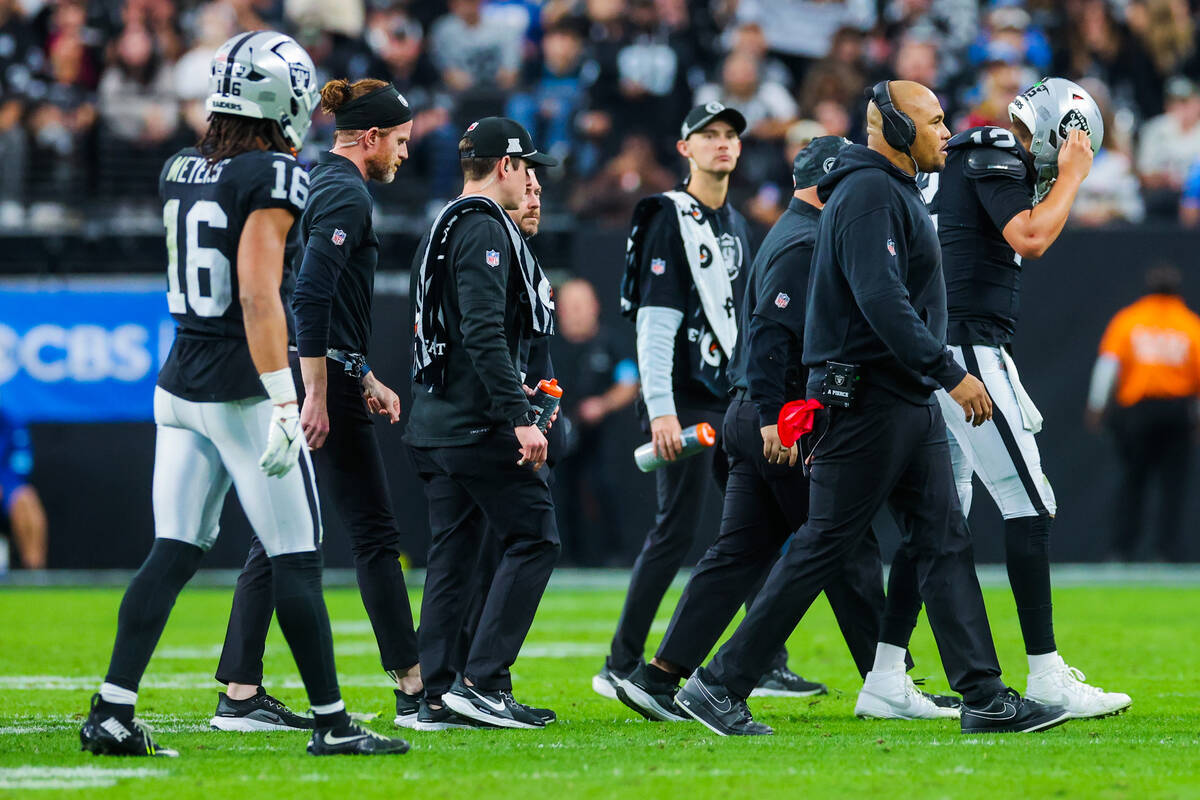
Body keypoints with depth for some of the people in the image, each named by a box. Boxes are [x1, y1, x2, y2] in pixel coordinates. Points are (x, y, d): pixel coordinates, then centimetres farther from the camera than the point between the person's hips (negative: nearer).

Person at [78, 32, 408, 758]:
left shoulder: (180, 173, 8)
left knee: (174, 553, 8)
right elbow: (259, 295, -22)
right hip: (242, 390, -7)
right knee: (297, 560, 1)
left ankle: (112, 712, 0)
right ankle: (332, 722, 6)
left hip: (180, 386, 7)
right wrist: (283, 405, -24)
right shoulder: (274, 179, -14)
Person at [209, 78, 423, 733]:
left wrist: (364, 379, 29)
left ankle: (240, 694, 3)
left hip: (309, 375, 9)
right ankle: (414, 690, 2)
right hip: (322, 379, -9)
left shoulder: (320, 185, 17)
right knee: (374, 532, -2)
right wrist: (318, 397, -24)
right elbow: (311, 298, -23)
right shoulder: (347, 195, -13)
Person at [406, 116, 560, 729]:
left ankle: (435, 691, 8)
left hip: (434, 421, 10)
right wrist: (519, 418, -23)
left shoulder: (442, 229, 21)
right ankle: (481, 682, -13)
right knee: (533, 539, -7)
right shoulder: (484, 228, -11)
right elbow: (484, 333, -21)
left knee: (453, 552, 10)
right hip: (476, 423, -10)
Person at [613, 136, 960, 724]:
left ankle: (659, 677, 3)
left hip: (755, 419, 10)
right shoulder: (805, 244, -12)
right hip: (788, 417, -10)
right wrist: (772, 418, -25)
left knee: (739, 554, 8)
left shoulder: (793, 235, 21)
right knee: (850, 553, -3)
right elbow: (772, 333, -21)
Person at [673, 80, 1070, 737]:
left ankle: (986, 698, 2)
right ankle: (719, 687, -1)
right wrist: (950, 374, -25)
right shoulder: (868, 194, -14)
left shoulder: (896, 193, 19)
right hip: (867, 402, -10)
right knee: (822, 549, -6)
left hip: (909, 403, 10)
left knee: (945, 542, 5)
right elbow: (881, 300, -25)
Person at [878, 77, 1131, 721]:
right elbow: (1031, 238, -22)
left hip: (932, 351, 10)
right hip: (968, 349, -10)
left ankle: (885, 678, 9)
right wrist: (1071, 177, -9)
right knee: (1028, 505, -7)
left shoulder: (958, 159, 20)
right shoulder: (996, 160, -9)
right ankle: (1045, 676, -8)